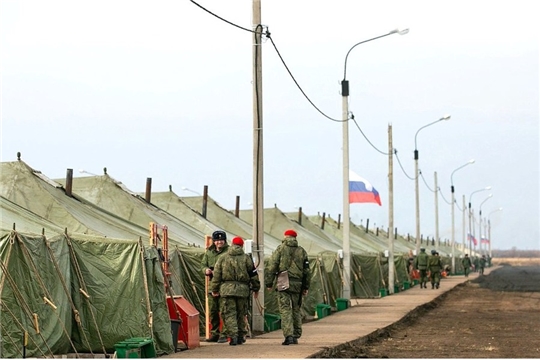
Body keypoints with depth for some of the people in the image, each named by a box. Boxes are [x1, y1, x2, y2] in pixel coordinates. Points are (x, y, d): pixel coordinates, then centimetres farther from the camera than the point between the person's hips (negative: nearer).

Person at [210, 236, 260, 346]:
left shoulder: (222, 258, 6)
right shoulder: (246, 258, 5)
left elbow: (216, 275, 5)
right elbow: (253, 274, 7)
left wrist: (214, 290, 13)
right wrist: (256, 288, 18)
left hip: (226, 289, -1)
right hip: (242, 290, 1)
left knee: (229, 314, -1)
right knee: (241, 314, 13)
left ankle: (233, 336, -15)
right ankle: (240, 336, 18)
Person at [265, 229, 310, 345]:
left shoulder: (280, 249, 0)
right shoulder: (302, 251, 10)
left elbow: (271, 267, -4)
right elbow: (307, 271, 10)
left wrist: (269, 283, 2)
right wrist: (306, 287, 16)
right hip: (297, 285, 3)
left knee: (285, 310, -5)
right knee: (296, 310, 14)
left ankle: (288, 335, -16)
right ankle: (296, 336, 17)